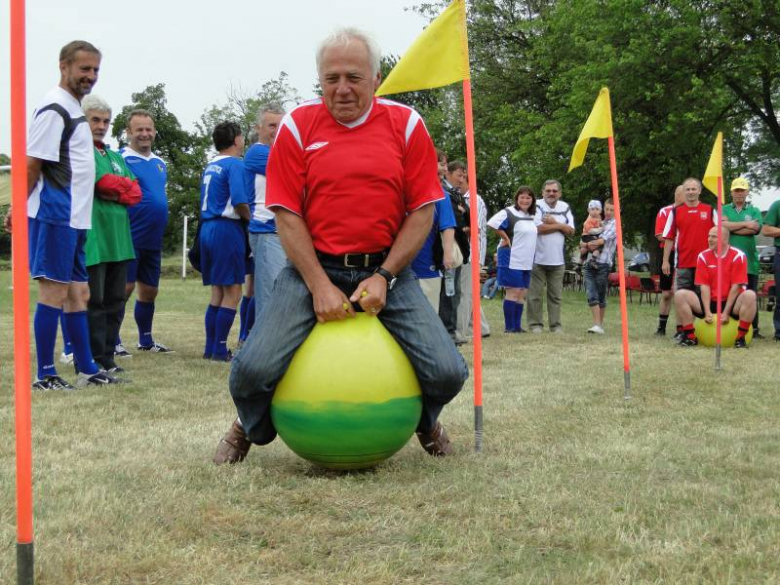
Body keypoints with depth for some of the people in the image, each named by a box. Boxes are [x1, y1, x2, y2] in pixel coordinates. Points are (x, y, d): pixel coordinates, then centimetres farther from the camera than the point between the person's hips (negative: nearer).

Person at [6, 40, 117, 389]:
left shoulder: (73, 108, 18)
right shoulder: (54, 109, -13)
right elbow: (32, 163, -16)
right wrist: (19, 209, -15)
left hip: (74, 217, 10)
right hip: (55, 216, -10)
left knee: (77, 293, 13)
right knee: (54, 293, -5)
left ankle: (87, 370, 20)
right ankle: (45, 376, 2)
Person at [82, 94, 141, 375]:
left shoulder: (115, 156, 22)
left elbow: (135, 193, 13)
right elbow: (106, 182, -13)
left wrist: (116, 195, -6)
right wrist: (126, 184, 6)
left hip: (118, 238, 8)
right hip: (91, 238, -8)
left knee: (115, 301, 9)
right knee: (94, 302, -6)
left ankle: (107, 358, 15)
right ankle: (95, 361, -1)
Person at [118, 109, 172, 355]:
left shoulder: (160, 163, 16)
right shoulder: (121, 159, -7)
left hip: (153, 240, 7)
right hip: (129, 238, -7)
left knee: (149, 290, 14)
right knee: (124, 288, -7)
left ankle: (146, 340, 28)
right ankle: (113, 341, 2)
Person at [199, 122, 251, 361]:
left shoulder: (210, 166, 17)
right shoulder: (235, 164, -9)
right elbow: (239, 201, -20)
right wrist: (251, 219, -3)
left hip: (207, 227, 9)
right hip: (227, 229, -9)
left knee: (217, 293, 14)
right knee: (232, 293, -4)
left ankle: (210, 348, 15)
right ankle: (220, 350, -4)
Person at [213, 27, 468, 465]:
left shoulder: (406, 124, 2)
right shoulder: (298, 125, 0)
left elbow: (423, 211, 1)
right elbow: (287, 214, -2)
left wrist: (384, 277, -9)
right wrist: (320, 285, -12)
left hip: (386, 269, 1)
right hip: (313, 268, -1)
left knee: (447, 373, -12)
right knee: (253, 369, -18)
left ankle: (425, 421, 28)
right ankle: (251, 428, 21)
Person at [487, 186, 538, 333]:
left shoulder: (531, 217, 15)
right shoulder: (509, 213, -9)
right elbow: (492, 223, -22)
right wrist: (506, 238, -14)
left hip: (526, 262, 8)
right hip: (511, 260, -8)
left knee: (522, 293, 8)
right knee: (513, 292, -8)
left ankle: (517, 326, 14)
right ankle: (509, 326, -2)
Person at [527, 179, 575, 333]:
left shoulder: (565, 207, 10)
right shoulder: (537, 206, -4)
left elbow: (571, 230, 4)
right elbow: (538, 228, -16)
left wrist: (554, 223, -10)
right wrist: (560, 226, -7)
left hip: (558, 260, 4)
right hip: (538, 258, -3)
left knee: (556, 295, 6)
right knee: (535, 294, 0)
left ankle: (555, 324, 12)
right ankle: (535, 324, 7)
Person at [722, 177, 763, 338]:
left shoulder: (754, 211, 12)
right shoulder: (724, 210, 12)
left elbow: (755, 229, -7)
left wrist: (731, 227, -5)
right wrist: (745, 224, -9)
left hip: (749, 260, 0)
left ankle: (754, 329, 6)